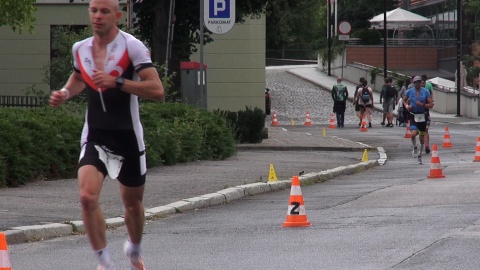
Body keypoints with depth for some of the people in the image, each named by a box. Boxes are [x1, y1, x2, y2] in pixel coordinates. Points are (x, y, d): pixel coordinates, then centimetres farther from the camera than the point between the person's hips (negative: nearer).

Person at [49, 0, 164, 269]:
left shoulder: (132, 46, -13)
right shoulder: (80, 49, 4)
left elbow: (157, 90, -20)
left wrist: (116, 82, -26)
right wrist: (65, 93, 7)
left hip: (128, 137, -3)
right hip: (95, 137, 3)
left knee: (133, 204, 14)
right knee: (87, 196, -20)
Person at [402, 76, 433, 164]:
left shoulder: (426, 92, -3)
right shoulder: (409, 92, -1)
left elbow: (431, 104, -4)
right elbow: (404, 100, 17)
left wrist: (422, 105, -21)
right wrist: (407, 106, -3)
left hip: (422, 116, 1)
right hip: (413, 116, -1)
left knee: (422, 137, 9)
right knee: (413, 134, -23)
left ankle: (420, 155, 27)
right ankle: (415, 148, 6)